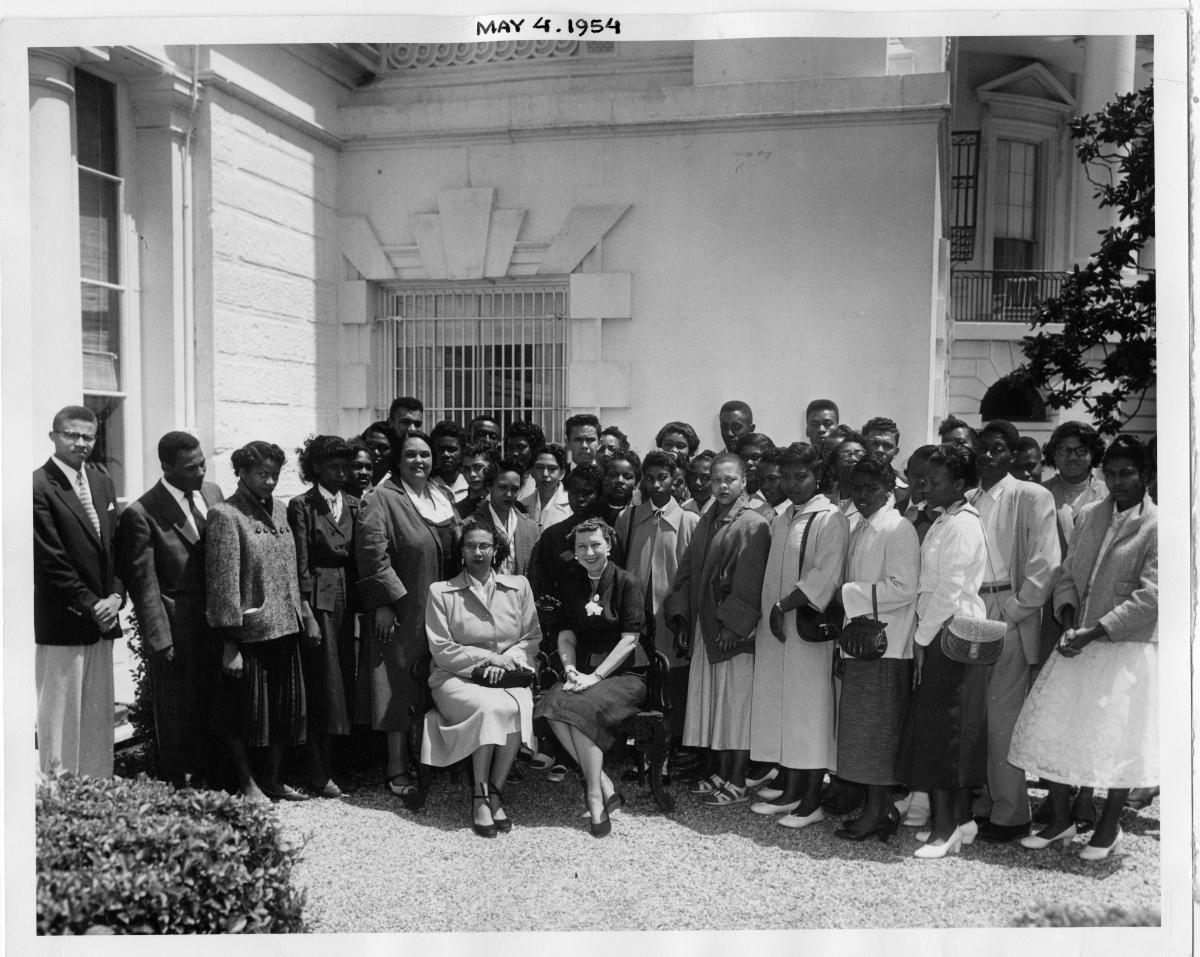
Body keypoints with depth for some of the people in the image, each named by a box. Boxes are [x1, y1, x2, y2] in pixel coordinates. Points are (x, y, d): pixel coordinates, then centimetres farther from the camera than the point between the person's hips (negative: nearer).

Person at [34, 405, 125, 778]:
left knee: (99, 717, 11)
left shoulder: (102, 483, 12)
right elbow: (51, 561, -13)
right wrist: (91, 606, -12)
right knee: (60, 716, 2)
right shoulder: (39, 487, -11)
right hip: (62, 624, -7)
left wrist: (115, 596, -2)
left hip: (102, 620, 7)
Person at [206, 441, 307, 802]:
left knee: (286, 708, 12)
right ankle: (247, 783, 21)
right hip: (249, 633, -7)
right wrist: (229, 644, -15)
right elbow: (223, 582, -14)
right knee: (245, 710, 5)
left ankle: (272, 779, 27)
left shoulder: (279, 509, 10)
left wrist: (298, 617, 10)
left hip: (285, 630, 7)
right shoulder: (225, 515, -10)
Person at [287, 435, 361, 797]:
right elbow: (300, 565, -8)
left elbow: (359, 559, 11)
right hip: (318, 601, -5)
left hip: (347, 601, 5)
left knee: (344, 684, 8)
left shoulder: (353, 504, 11)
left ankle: (341, 763, 18)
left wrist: (362, 604, 4)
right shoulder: (302, 506, -4)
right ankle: (319, 776, 6)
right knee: (323, 688, -2)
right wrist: (307, 614, -13)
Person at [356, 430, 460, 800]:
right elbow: (371, 551, -16)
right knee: (400, 688, -1)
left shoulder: (442, 500, 13)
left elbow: (458, 551, 20)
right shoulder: (382, 499, -8)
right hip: (401, 610, -6)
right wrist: (383, 603, -20)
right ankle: (396, 770, 6)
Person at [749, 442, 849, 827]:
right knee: (780, 709, 10)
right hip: (774, 628, 7)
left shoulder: (830, 519, -8)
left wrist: (784, 606, -17)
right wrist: (769, 612, 6)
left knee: (809, 711, -1)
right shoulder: (780, 520, 15)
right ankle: (791, 792, 21)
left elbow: (826, 576, -17)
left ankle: (812, 801, 8)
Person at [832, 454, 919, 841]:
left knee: (877, 732, -1)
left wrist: (849, 593, -15)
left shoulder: (898, 530, -10)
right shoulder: (860, 530, 15)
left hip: (885, 646, -8)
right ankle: (882, 809, 20)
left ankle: (875, 812, 8)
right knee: (861, 733, 11)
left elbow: (903, 589, -19)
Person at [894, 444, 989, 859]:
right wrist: (923, 636, 10)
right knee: (950, 731, 14)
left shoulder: (962, 524, -14)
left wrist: (922, 639, -13)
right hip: (940, 633, 9)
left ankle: (946, 827, 3)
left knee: (939, 728, -4)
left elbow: (949, 591, -18)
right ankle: (961, 818, 23)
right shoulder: (944, 521, 15)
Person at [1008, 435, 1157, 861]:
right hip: (1078, 644, 5)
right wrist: (1069, 616, -7)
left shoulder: (1157, 526, -9)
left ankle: (1109, 826, 26)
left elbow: (1149, 597, -15)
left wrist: (1096, 631, -19)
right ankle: (1060, 818, 23)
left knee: (1117, 739, 4)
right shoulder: (1092, 516, 8)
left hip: (1127, 649, -5)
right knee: (1050, 729, 5)